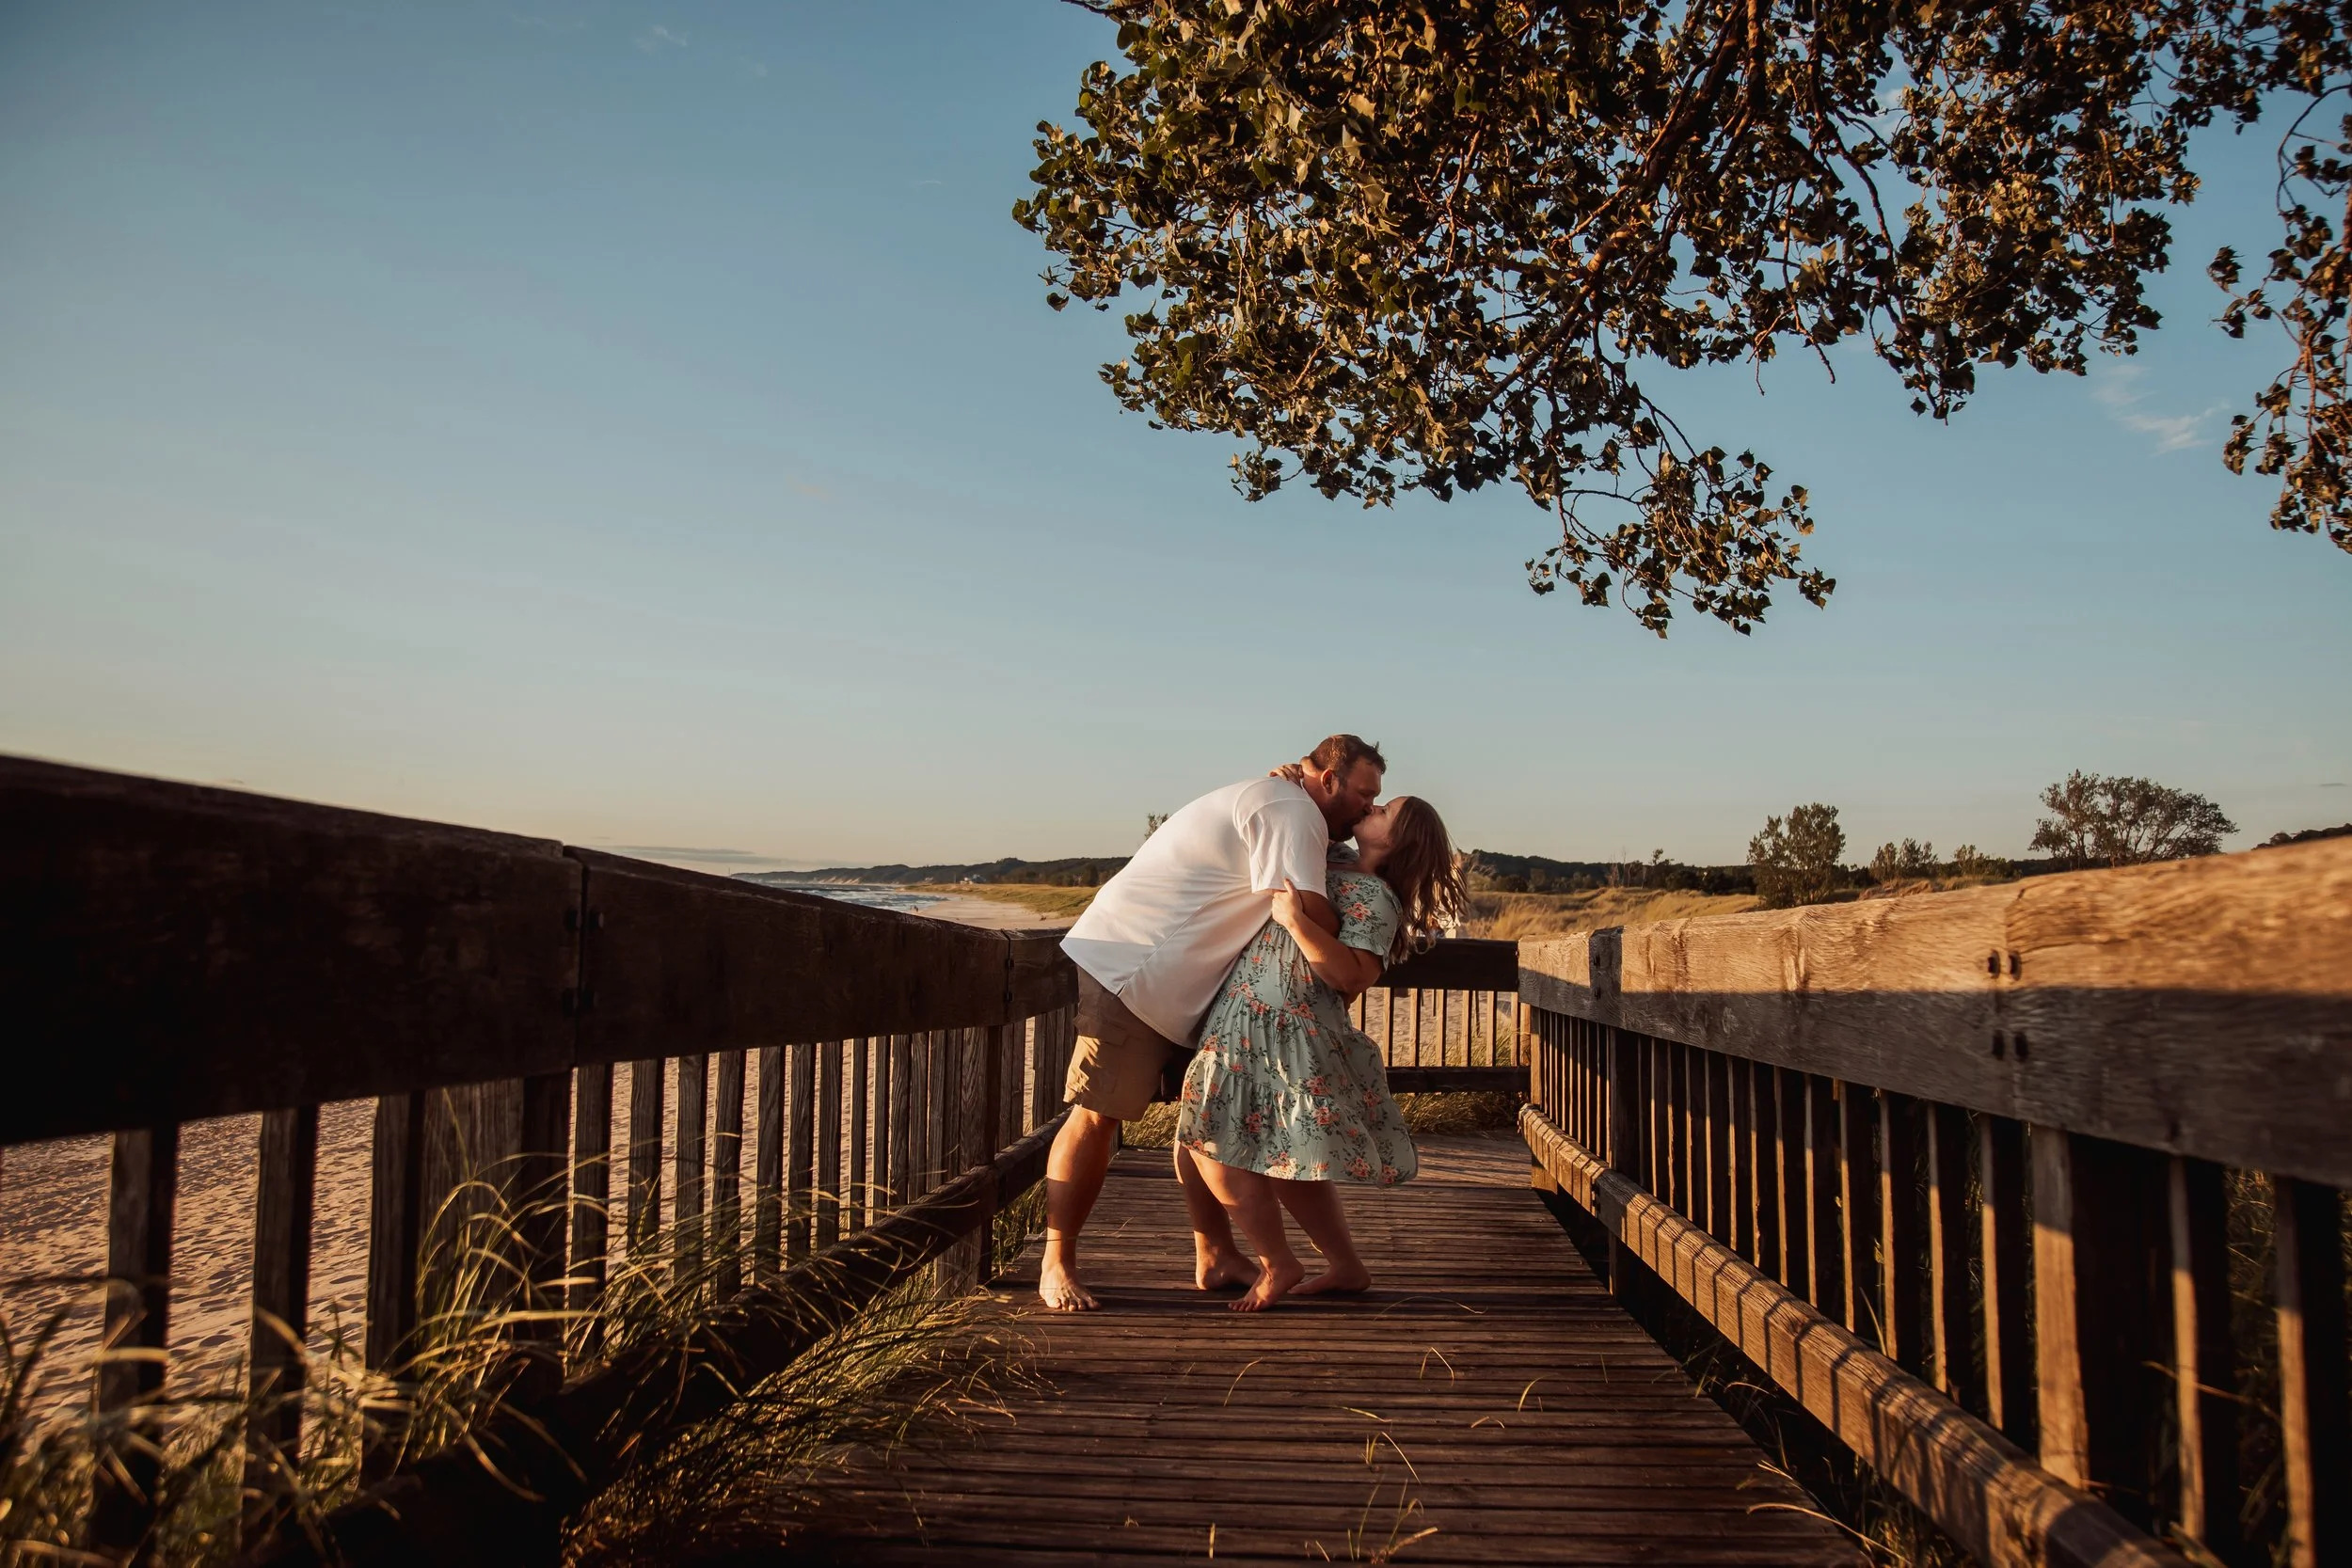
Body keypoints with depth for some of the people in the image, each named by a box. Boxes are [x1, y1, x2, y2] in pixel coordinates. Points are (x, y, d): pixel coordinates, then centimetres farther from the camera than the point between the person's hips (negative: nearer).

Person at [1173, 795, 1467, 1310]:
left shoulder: (1374, 896, -9)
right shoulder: (1334, 872, 16)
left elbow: (1352, 977, -20)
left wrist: (1297, 921, -27)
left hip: (1284, 1036, -9)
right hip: (1246, 1027, 9)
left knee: (1216, 1150, -7)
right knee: (1285, 1162, 15)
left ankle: (1278, 1266, 8)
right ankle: (1347, 1267, 25)